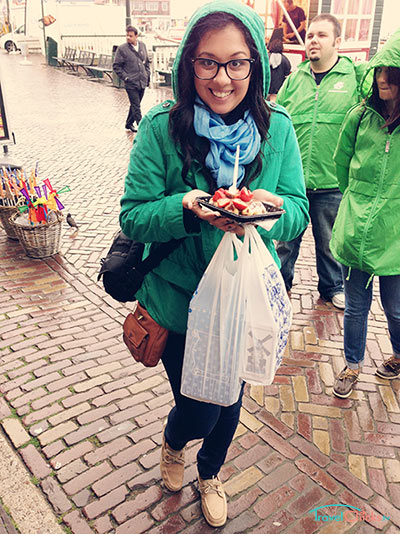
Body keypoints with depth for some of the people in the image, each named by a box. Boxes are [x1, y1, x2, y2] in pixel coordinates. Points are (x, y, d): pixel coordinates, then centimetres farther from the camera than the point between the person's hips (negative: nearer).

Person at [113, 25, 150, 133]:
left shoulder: (142, 45, 8)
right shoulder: (122, 49, -7)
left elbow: (147, 62, 20)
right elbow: (116, 66, -3)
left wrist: (147, 75, 12)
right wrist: (125, 77, -11)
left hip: (142, 83, 5)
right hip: (131, 84, -5)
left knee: (135, 105, 16)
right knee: (136, 107, -7)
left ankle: (129, 123, 32)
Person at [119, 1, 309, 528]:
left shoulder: (277, 127, -7)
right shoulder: (161, 127, -15)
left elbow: (300, 214, -4)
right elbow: (133, 216, -13)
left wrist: (274, 207, -27)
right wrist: (186, 209, -32)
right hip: (180, 301, -2)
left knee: (230, 397, 20)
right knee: (199, 411, 10)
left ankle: (210, 472, 56)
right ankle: (173, 444, 52)